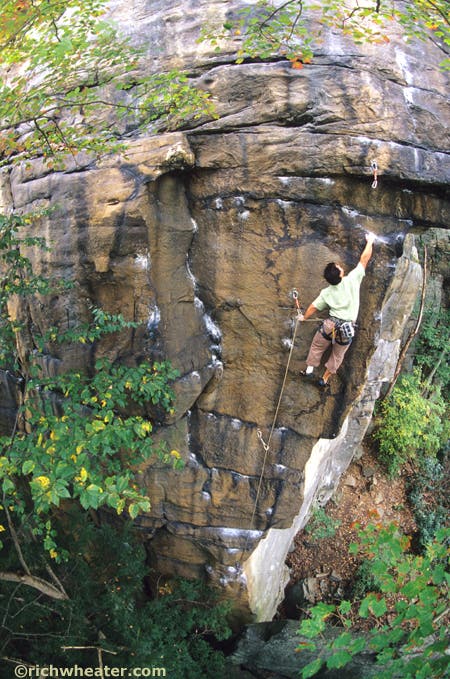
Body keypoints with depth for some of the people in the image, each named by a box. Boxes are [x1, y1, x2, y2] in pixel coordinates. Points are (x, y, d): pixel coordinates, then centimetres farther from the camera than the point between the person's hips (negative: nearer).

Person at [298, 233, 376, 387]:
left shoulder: (326, 292, -1)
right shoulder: (352, 280, -10)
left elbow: (314, 307, 10)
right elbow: (364, 259, -2)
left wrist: (304, 317, 28)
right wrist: (370, 241, 11)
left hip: (330, 325, 0)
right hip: (347, 329, 0)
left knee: (317, 347, 25)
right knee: (337, 355, 18)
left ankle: (309, 370, 30)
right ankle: (324, 379, 26)